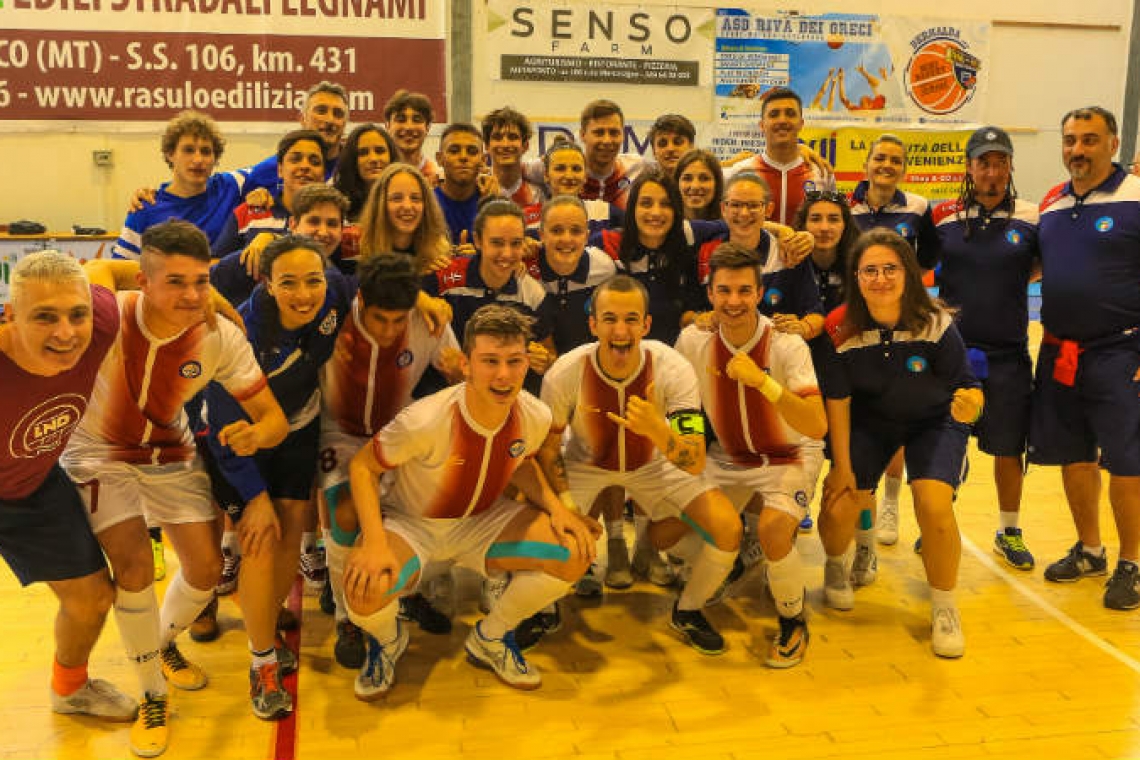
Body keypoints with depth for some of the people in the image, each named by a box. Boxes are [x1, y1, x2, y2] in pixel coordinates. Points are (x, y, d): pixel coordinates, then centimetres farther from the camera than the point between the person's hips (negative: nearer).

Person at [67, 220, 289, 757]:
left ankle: (163, 644, 36)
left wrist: (257, 434, -45)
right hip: (100, 454, -2)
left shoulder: (221, 337, -26)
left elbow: (275, 419, -24)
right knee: (135, 566, -18)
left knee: (206, 570, 0)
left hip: (171, 455, 3)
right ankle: (152, 696, 5)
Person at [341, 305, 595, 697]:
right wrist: (374, 543, -30)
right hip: (411, 525, -4)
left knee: (576, 552, -15)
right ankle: (388, 641, 9)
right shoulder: (424, 422, -32)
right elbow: (362, 465, -18)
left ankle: (489, 638, 10)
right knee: (365, 588, -34)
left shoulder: (536, 417, -16)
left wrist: (556, 506, -11)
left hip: (483, 521, 4)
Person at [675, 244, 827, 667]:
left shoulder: (786, 345, -19)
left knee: (772, 529, -31)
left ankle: (794, 622, -2)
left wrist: (763, 381, -40)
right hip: (725, 459, 4)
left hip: (782, 460, -4)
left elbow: (817, 428, -29)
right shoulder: (693, 340, -10)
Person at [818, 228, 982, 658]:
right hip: (871, 420, 2)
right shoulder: (842, 329, -23)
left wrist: (970, 404, -43)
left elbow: (967, 386, -18)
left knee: (934, 505, -23)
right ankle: (837, 566, 27)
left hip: (935, 421, -1)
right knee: (838, 507, -12)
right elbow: (837, 399, -12)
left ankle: (944, 609, 3)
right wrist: (842, 466, -8)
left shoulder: (936, 325, -26)